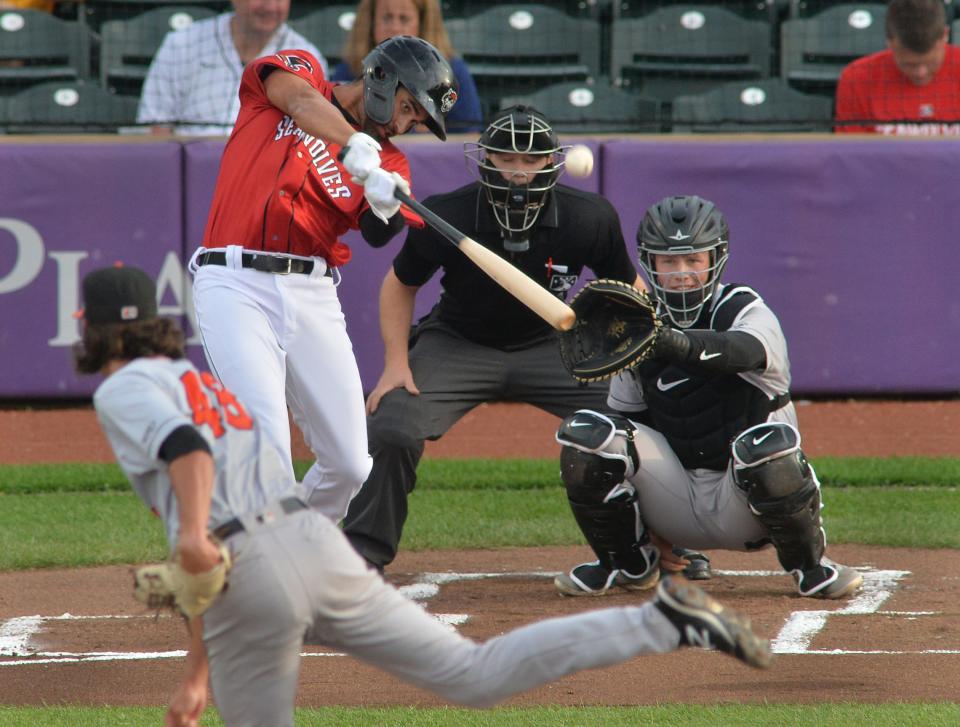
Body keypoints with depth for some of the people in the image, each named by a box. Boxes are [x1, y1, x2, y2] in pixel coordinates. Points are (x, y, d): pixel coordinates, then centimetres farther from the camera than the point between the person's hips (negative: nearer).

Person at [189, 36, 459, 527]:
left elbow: (378, 234, -5)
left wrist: (387, 208, -28)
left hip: (312, 297, 5)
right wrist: (355, 148, -33)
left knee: (350, 468, 5)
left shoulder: (387, 161, 15)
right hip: (235, 287, -5)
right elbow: (300, 99, -16)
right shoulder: (299, 72, 9)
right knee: (267, 452, -18)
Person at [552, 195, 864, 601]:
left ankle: (809, 565, -8)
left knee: (769, 444, -36)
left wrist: (675, 343, -57)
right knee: (587, 433, -17)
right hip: (674, 505, 4)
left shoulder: (747, 313, -12)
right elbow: (626, 416, 9)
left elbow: (739, 351, -37)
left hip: (744, 507, -4)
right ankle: (628, 565, 6)